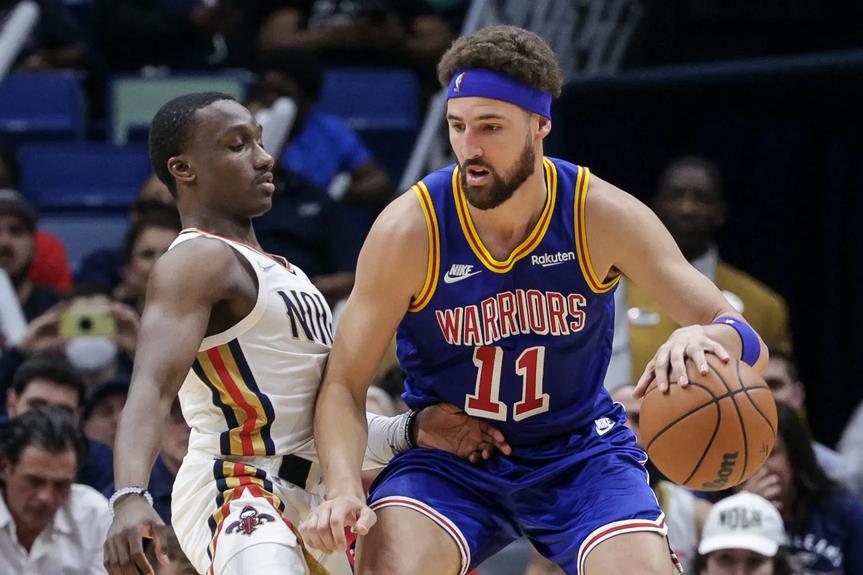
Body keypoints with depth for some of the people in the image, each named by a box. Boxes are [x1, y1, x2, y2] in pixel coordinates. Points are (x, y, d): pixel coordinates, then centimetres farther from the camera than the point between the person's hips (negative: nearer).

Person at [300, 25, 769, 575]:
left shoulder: (602, 215, -16)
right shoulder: (409, 230, -18)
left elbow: (747, 343, -16)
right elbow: (345, 383, -12)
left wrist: (701, 338, -42)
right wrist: (344, 489, -32)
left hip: (580, 452, 1)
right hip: (446, 457, -1)